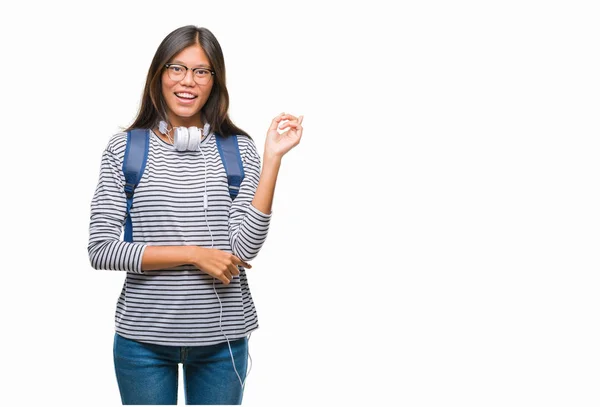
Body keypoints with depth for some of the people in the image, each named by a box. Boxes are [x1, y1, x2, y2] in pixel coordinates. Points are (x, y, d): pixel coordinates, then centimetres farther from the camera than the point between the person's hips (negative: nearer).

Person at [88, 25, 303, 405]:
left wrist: (273, 158, -14)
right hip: (144, 338, -1)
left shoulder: (239, 149, 0)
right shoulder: (124, 148, -2)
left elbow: (244, 249, -9)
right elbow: (101, 250, -8)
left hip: (222, 338, 1)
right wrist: (193, 254, -14)